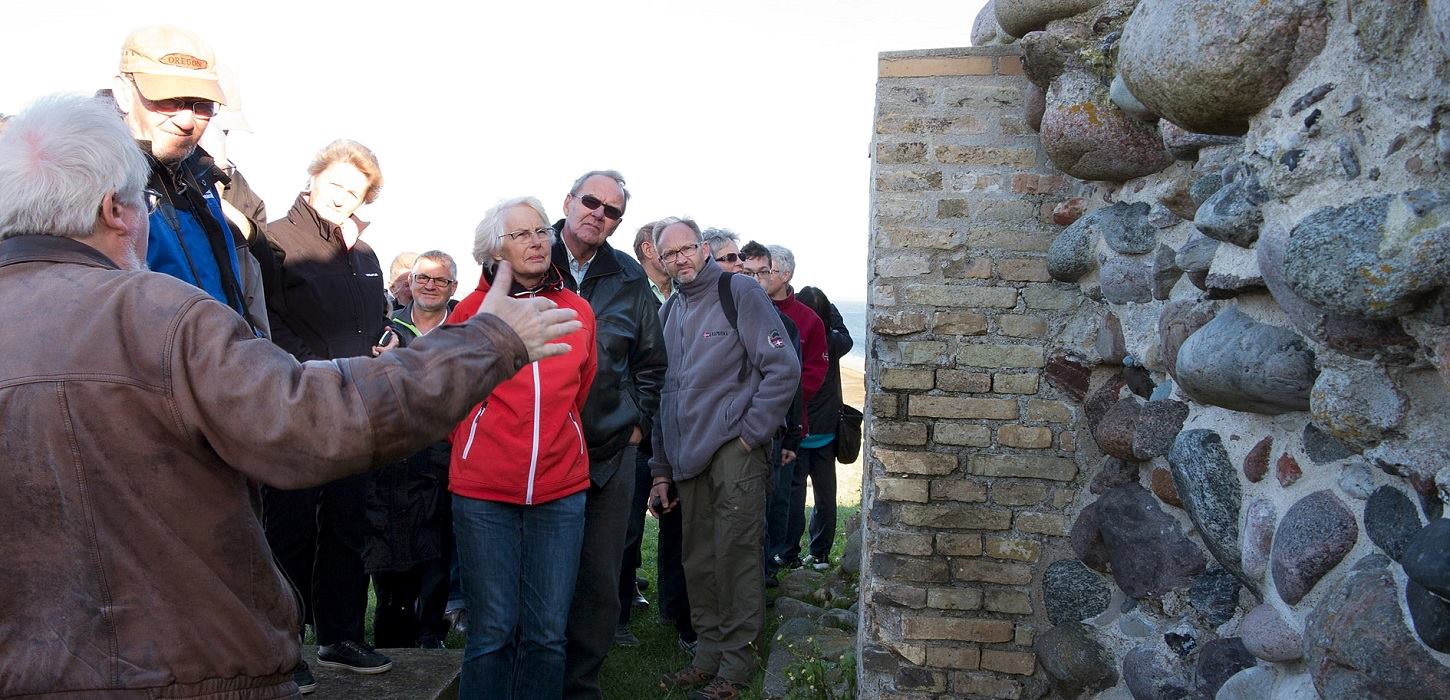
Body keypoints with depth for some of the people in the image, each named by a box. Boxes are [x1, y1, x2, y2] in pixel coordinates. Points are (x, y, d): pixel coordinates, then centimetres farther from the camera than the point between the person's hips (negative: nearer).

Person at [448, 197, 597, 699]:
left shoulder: (578, 311, 6)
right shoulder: (473, 309, -1)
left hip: (560, 488, 2)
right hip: (484, 489, -2)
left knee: (547, 634, 6)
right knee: (492, 633, 4)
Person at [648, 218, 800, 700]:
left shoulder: (739, 293, -4)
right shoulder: (668, 313, 16)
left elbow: (784, 369, -9)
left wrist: (750, 434, -11)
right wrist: (661, 471, 17)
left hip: (734, 451, -6)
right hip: (688, 459, 6)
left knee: (735, 555, -3)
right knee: (698, 561, 10)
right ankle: (709, 654, 23)